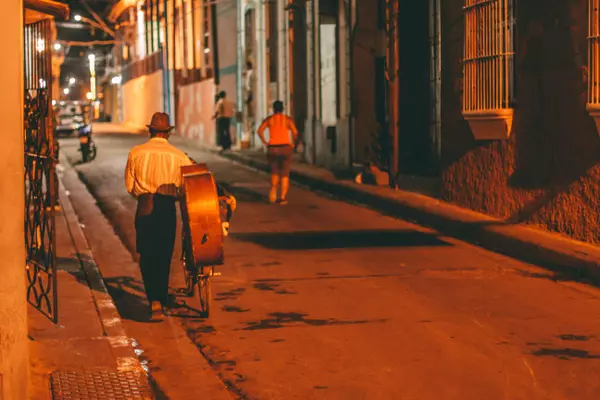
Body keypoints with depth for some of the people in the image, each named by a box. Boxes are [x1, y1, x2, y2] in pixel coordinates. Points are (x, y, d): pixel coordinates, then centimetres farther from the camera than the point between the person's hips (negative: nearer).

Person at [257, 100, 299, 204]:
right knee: (285, 174, 7)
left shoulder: (269, 119, 4)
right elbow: (295, 132, -13)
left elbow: (260, 131, -7)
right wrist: (293, 143, 2)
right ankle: (283, 198, -1)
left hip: (272, 149, 1)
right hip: (285, 148, -1)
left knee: (275, 172, 20)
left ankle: (273, 190, -3)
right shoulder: (288, 119, 0)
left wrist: (265, 143, 2)